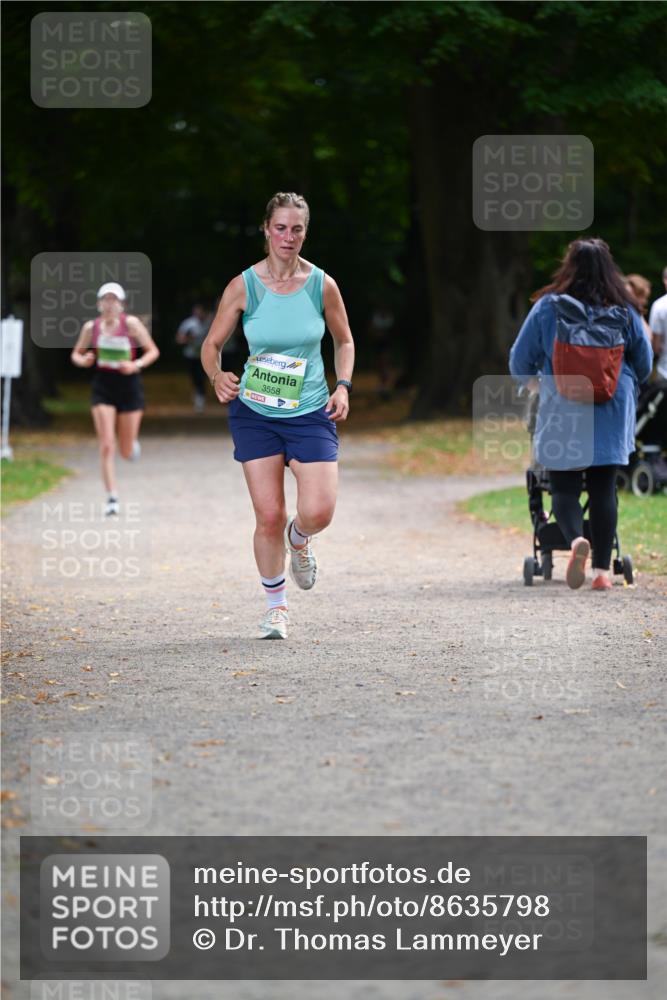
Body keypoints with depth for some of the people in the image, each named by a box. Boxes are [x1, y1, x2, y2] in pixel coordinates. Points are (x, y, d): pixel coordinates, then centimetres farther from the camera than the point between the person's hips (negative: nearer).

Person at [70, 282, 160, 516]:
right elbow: (76, 354, 12)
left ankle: (132, 442, 45)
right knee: (107, 446, -10)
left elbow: (153, 351, -3)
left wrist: (137, 365, -20)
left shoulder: (131, 324, -8)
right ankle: (112, 498, -6)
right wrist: (82, 360, -11)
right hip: (103, 388, 1)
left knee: (127, 452, 6)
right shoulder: (91, 327, -2)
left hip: (129, 386, -1)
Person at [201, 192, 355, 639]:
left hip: (311, 413, 1)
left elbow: (344, 340, 13)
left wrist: (343, 386, -2)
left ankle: (299, 540, 27)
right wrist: (218, 376, -16)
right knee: (269, 516, -4)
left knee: (318, 512, -12)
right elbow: (212, 345, 4)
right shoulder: (243, 286, -6)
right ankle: (276, 605, 17)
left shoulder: (322, 285, -3)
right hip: (255, 413, 0)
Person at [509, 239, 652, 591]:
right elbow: (643, 364, 10)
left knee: (564, 487, 6)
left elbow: (519, 361, 1)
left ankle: (576, 538, -24)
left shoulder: (548, 308, -5)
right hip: (612, 416, 2)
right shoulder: (625, 313, 0)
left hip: (562, 414, -2)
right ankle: (602, 569, 5)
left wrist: (535, 383, 22)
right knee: (603, 488, 8)